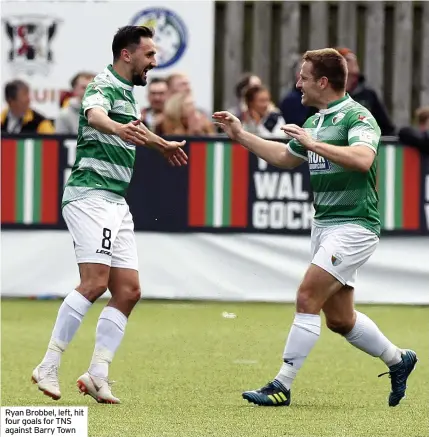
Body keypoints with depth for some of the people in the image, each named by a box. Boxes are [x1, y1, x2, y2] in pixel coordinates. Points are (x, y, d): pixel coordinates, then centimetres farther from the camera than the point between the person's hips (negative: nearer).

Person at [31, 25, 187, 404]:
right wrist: (118, 128, -57)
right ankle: (48, 367, -18)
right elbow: (95, 114, -35)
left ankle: (97, 374, 1)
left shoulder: (127, 93, 19)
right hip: (91, 195, -10)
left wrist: (163, 145, 61)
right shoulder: (104, 87, -10)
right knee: (95, 282, -21)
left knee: (129, 291, 2)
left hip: (117, 203, 10)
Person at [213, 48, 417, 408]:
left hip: (354, 225, -9)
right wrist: (240, 135, 29)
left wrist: (313, 143, -28)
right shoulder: (315, 121, 15)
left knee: (308, 297, -16)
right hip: (324, 224, 9)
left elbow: (363, 159, -31)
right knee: (339, 318, 12)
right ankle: (398, 360, 31)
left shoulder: (357, 116, -12)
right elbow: (285, 157, 31)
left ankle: (282, 386, -14)